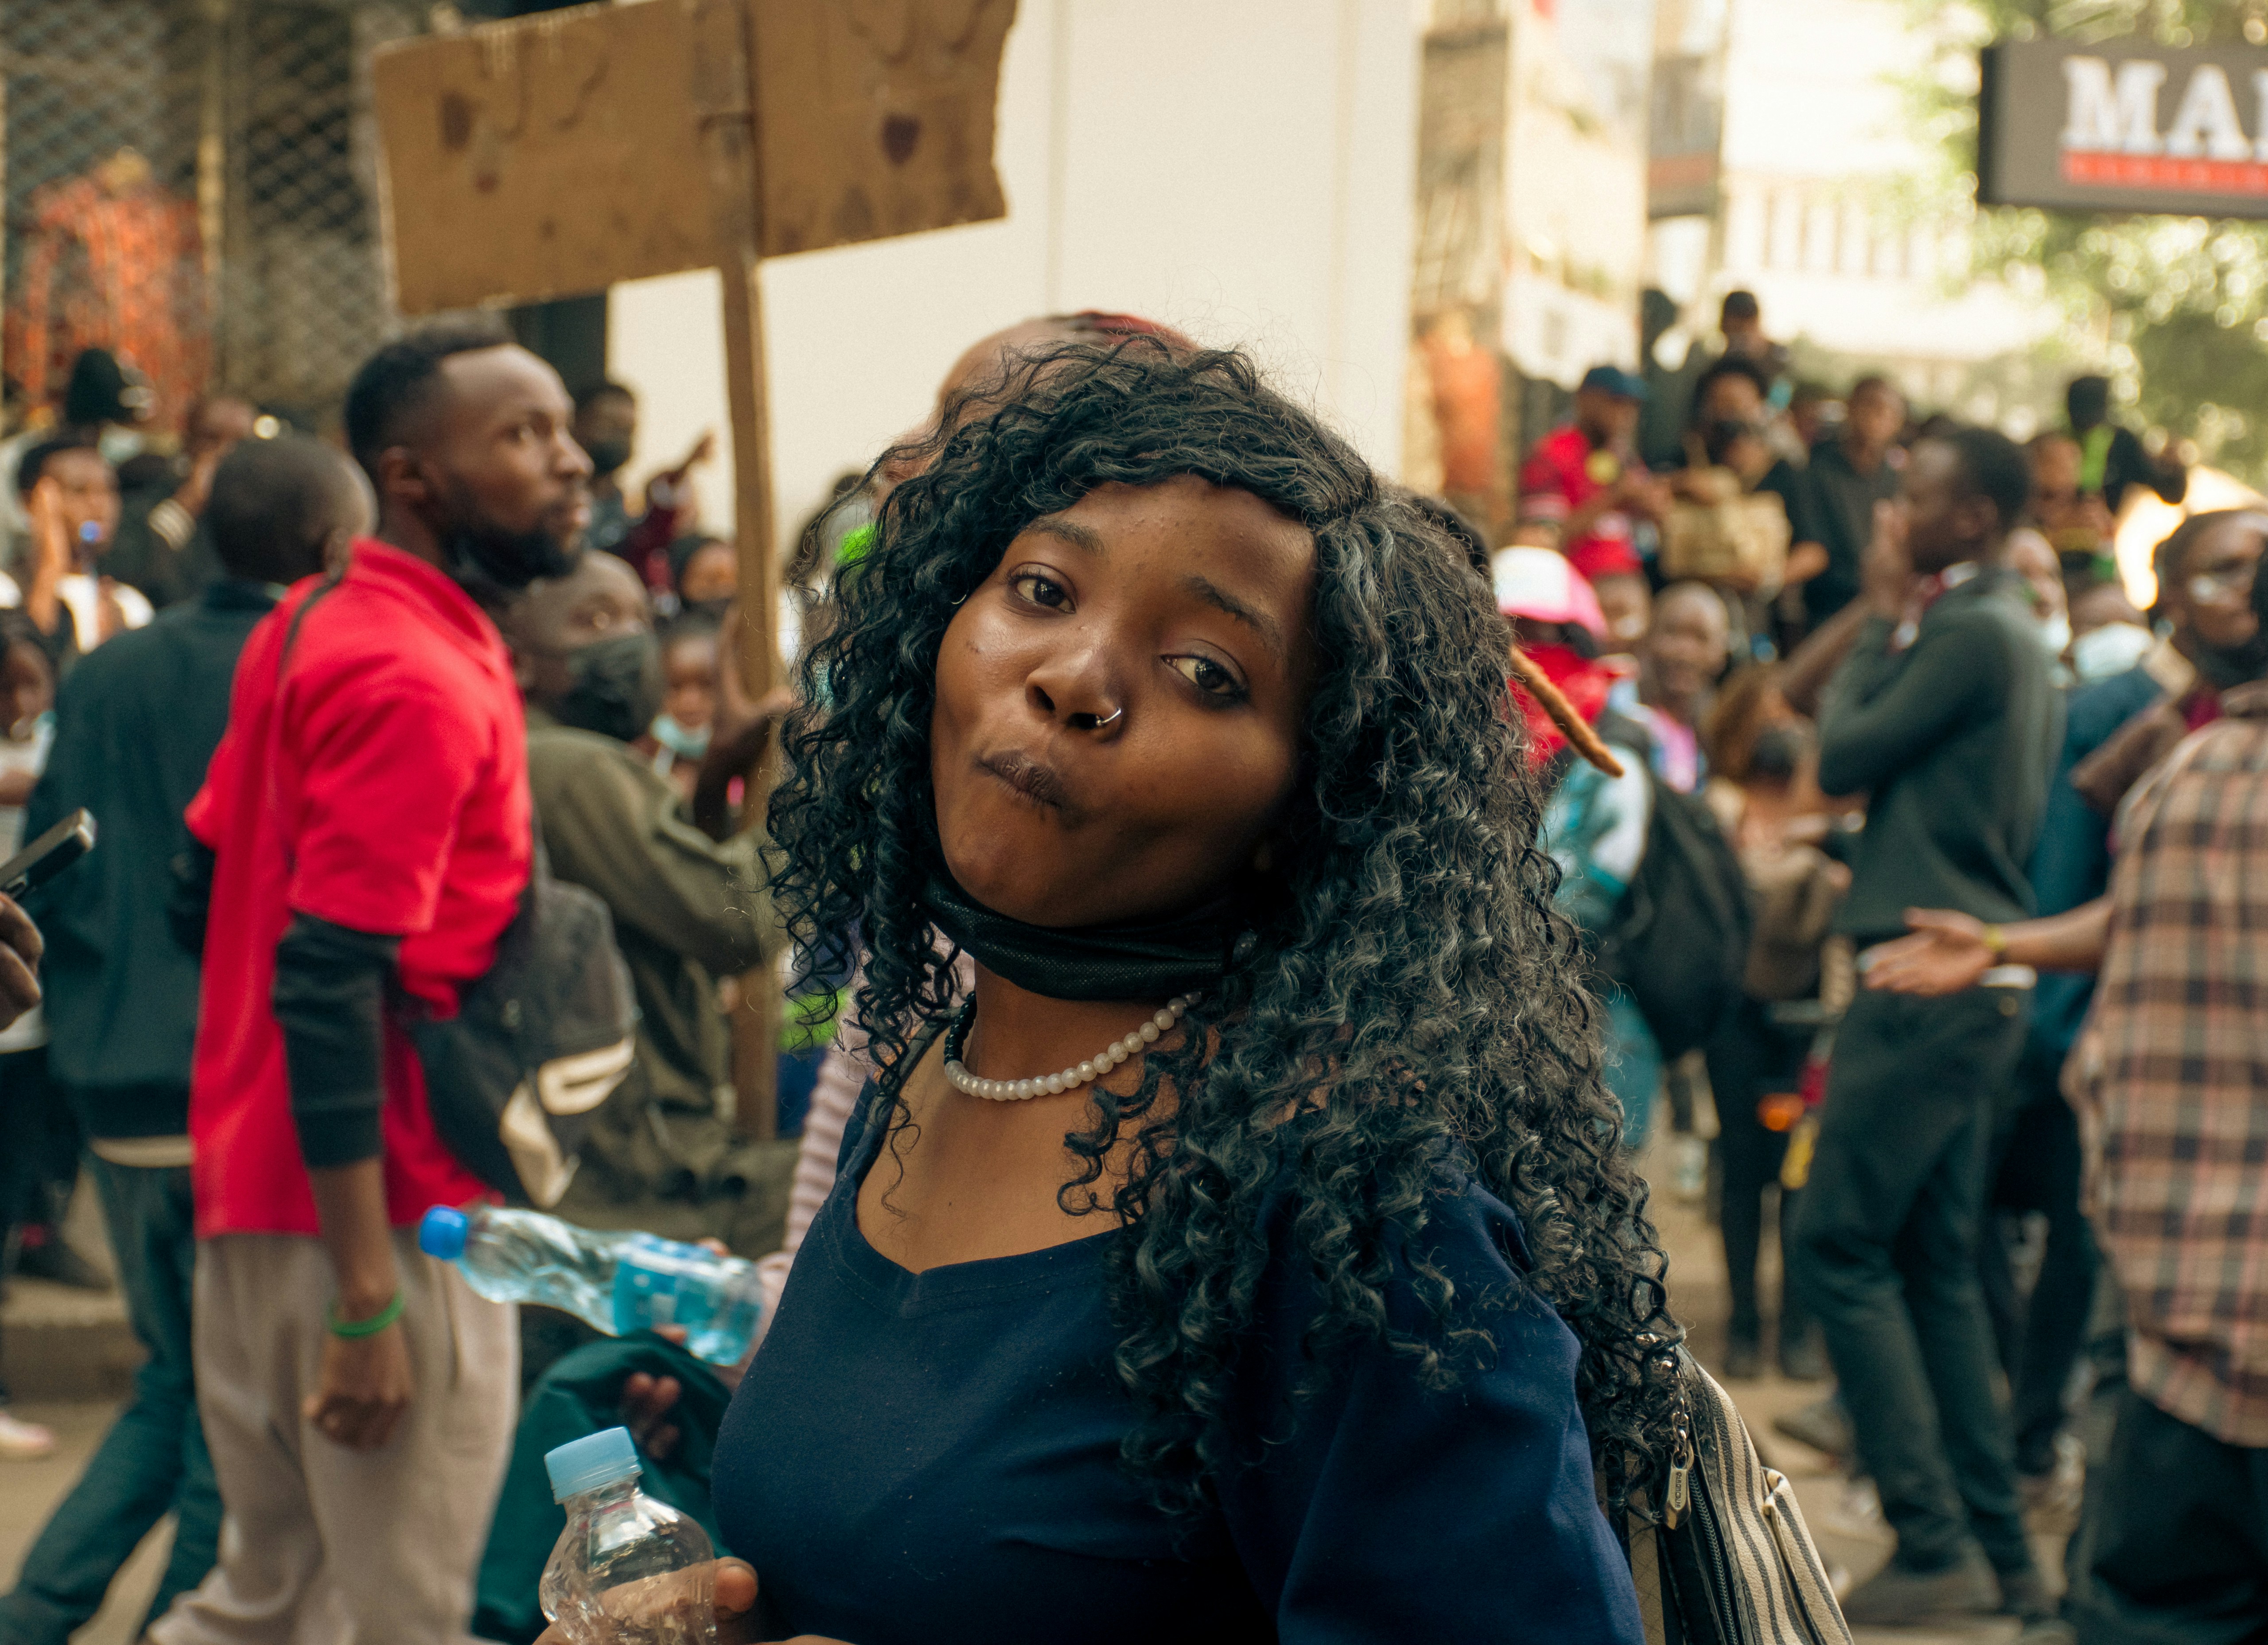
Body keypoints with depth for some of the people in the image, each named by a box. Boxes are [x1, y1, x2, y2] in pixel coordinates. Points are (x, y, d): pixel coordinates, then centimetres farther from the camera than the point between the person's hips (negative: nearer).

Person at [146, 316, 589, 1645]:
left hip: (254, 1183, 9)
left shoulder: (310, 628, 11)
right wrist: (370, 1301, -25)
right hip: (388, 1214, -9)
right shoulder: (422, 681, -18)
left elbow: (206, 875, 20)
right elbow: (331, 986, -24)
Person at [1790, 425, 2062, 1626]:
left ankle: (1936, 1542, -9)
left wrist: (1885, 616, 0)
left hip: (1931, 975, -10)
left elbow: (1841, 758, -8)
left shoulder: (1968, 633, -13)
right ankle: (2000, 1550, 14)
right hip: (1977, 980, 10)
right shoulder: (2016, 637, 17)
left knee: (1839, 1247, -8)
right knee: (1936, 1267, 12)